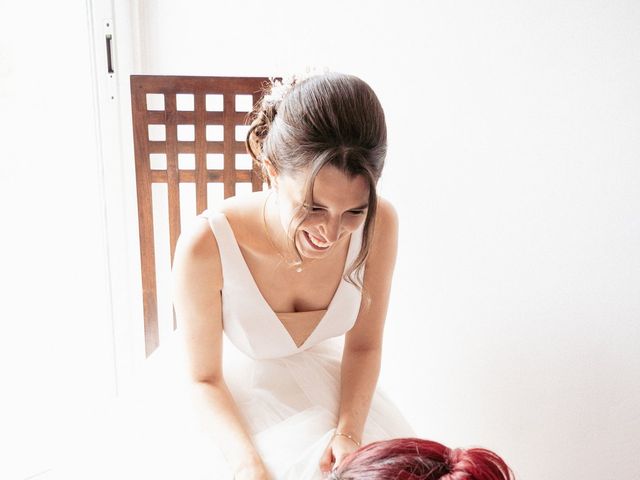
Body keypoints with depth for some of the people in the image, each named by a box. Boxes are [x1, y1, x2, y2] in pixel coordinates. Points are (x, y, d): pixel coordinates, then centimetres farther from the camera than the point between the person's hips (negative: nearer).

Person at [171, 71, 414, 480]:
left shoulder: (380, 224, -24)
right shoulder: (207, 246, -32)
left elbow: (364, 345, -9)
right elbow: (204, 378, -17)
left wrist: (349, 430, -23)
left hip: (328, 377, 3)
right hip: (245, 389, -2)